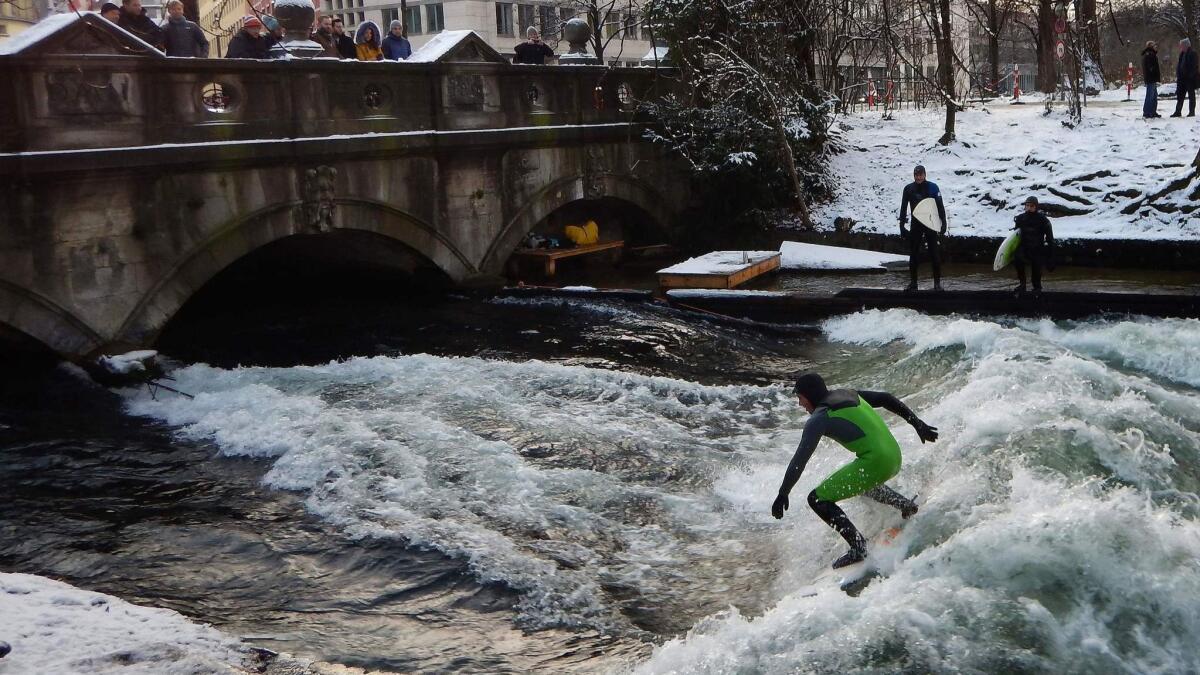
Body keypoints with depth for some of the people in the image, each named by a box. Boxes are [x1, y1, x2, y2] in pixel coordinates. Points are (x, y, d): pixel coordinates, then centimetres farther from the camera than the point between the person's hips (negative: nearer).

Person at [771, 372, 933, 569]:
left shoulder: (819, 418, -5)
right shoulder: (848, 394, 17)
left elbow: (801, 458, -12)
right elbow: (886, 399, 18)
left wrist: (783, 493, -10)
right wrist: (918, 424, 23)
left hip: (875, 462, -9)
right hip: (895, 457, 9)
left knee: (817, 499, -2)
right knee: (863, 482, 40)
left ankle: (859, 547, -8)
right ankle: (905, 504, 28)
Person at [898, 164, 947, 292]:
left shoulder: (932, 187, -5)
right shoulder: (908, 189, 1)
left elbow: (940, 206, -3)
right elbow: (903, 208, 6)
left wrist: (943, 223, -7)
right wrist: (902, 225, 2)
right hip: (915, 224, 2)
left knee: (934, 253, -1)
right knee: (913, 254, 4)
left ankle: (937, 282, 5)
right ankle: (913, 282, 11)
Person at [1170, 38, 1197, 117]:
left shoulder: (1192, 53, -11)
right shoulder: (1182, 54, 12)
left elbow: (1193, 66, -16)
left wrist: (1191, 76, -21)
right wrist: (1178, 75, 7)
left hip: (1190, 78, -8)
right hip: (1182, 78, 8)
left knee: (1191, 95, 1)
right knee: (1180, 95, 8)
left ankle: (1192, 112, 7)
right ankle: (1178, 112, 12)